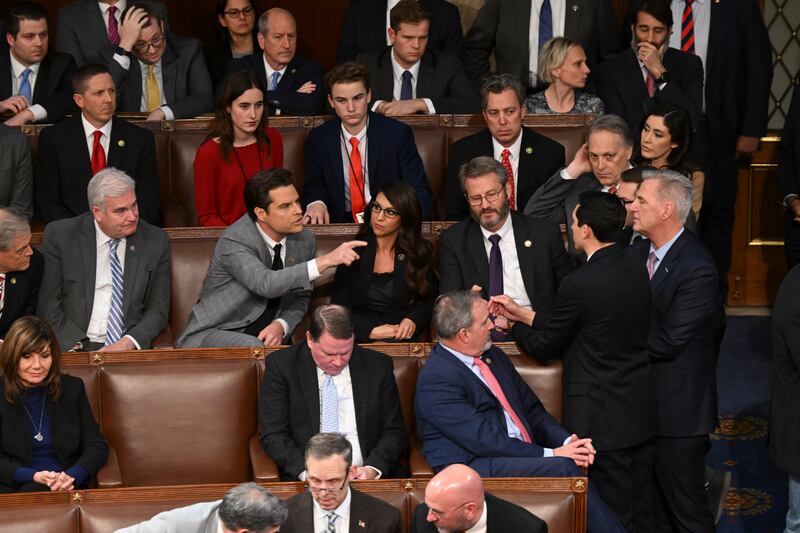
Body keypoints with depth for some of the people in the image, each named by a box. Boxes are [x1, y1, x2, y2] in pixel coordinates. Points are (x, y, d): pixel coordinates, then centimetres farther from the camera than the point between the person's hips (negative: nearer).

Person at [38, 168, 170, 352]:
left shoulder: (156, 241, 4)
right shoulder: (59, 235, 0)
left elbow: (158, 309, 7)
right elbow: (47, 304, 1)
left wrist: (129, 342, -11)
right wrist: (76, 344, -14)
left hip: (128, 348, 2)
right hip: (71, 347, -1)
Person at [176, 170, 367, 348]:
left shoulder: (304, 240, 2)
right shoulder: (234, 241, -19)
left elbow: (300, 298, 12)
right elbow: (265, 284, -37)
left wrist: (281, 325, -11)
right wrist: (325, 261, -42)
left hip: (266, 337, 6)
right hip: (210, 336, -6)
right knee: (253, 348, -38)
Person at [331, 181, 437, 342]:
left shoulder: (420, 252, 9)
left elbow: (429, 300, 13)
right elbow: (339, 308, 3)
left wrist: (412, 321, -8)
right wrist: (372, 331, -11)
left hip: (403, 341, 0)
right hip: (360, 341, 0)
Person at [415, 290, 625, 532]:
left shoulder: (493, 355, 16)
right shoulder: (435, 379, -12)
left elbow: (531, 409, 17)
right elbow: (483, 440, -17)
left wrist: (568, 441, -3)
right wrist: (550, 455, -18)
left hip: (524, 455, 8)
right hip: (474, 467, -7)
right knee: (564, 468, -26)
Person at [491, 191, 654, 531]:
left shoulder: (578, 284, -20)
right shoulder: (637, 270, 3)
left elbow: (545, 348, -6)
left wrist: (512, 325, 13)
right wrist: (523, 314, 15)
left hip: (601, 415, -7)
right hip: (641, 410, 8)